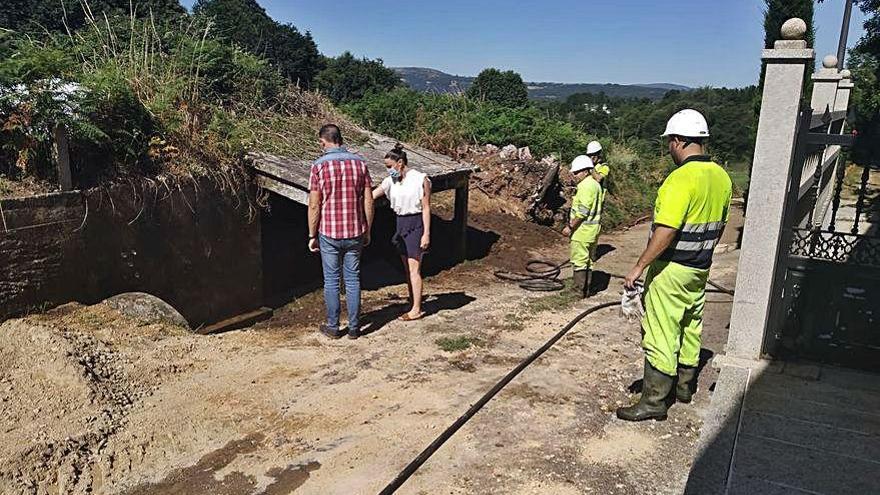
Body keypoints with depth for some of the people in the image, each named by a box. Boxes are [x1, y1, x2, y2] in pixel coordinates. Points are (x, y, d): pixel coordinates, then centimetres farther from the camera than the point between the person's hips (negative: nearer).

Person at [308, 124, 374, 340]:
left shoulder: (319, 166, -8)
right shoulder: (359, 163, 0)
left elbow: (314, 205, -8)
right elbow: (368, 202, 1)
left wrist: (312, 236, 1)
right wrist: (367, 231, 11)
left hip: (329, 233, -2)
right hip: (355, 233, 2)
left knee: (331, 280, 9)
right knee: (353, 279, 11)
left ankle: (333, 327, 18)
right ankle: (354, 327, 16)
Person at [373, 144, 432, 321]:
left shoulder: (421, 179, -11)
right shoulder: (391, 181, 6)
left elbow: (426, 208, -11)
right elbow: (370, 196, 8)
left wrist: (426, 233, -14)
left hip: (416, 225, -7)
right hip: (401, 224, 7)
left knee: (413, 268, -7)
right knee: (407, 268, 10)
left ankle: (417, 309, -1)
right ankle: (415, 305, 18)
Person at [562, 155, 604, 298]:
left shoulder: (585, 186, -18)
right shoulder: (596, 184, 13)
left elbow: (583, 212, -23)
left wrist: (570, 227, -17)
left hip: (583, 230, -10)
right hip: (593, 230, 10)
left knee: (579, 261, -1)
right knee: (588, 260, 15)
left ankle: (578, 291, 5)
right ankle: (585, 289, 24)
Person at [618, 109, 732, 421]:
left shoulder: (682, 178, -22)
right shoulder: (721, 176, 6)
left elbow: (666, 231, -27)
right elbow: (718, 225, 15)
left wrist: (639, 267, -23)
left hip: (671, 270, -9)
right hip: (700, 269, 9)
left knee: (659, 335, -2)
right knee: (690, 328, 20)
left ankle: (654, 402, 6)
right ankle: (685, 387, 36)